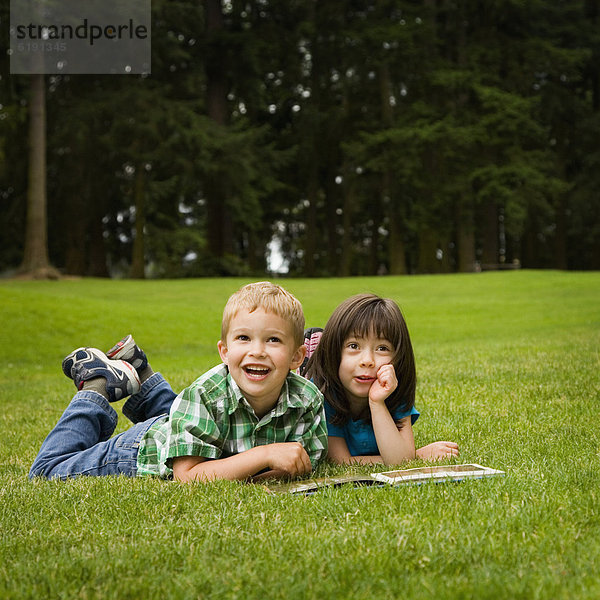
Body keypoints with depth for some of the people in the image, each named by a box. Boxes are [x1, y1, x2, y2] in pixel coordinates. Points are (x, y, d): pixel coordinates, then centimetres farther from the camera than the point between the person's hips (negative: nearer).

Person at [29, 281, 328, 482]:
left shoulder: (308, 399, -28)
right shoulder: (204, 394, -40)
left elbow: (305, 466, -18)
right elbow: (187, 476, -43)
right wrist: (264, 455, -51)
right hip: (144, 448, -4)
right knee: (46, 471, 8)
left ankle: (144, 379, 40)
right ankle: (96, 387, 18)